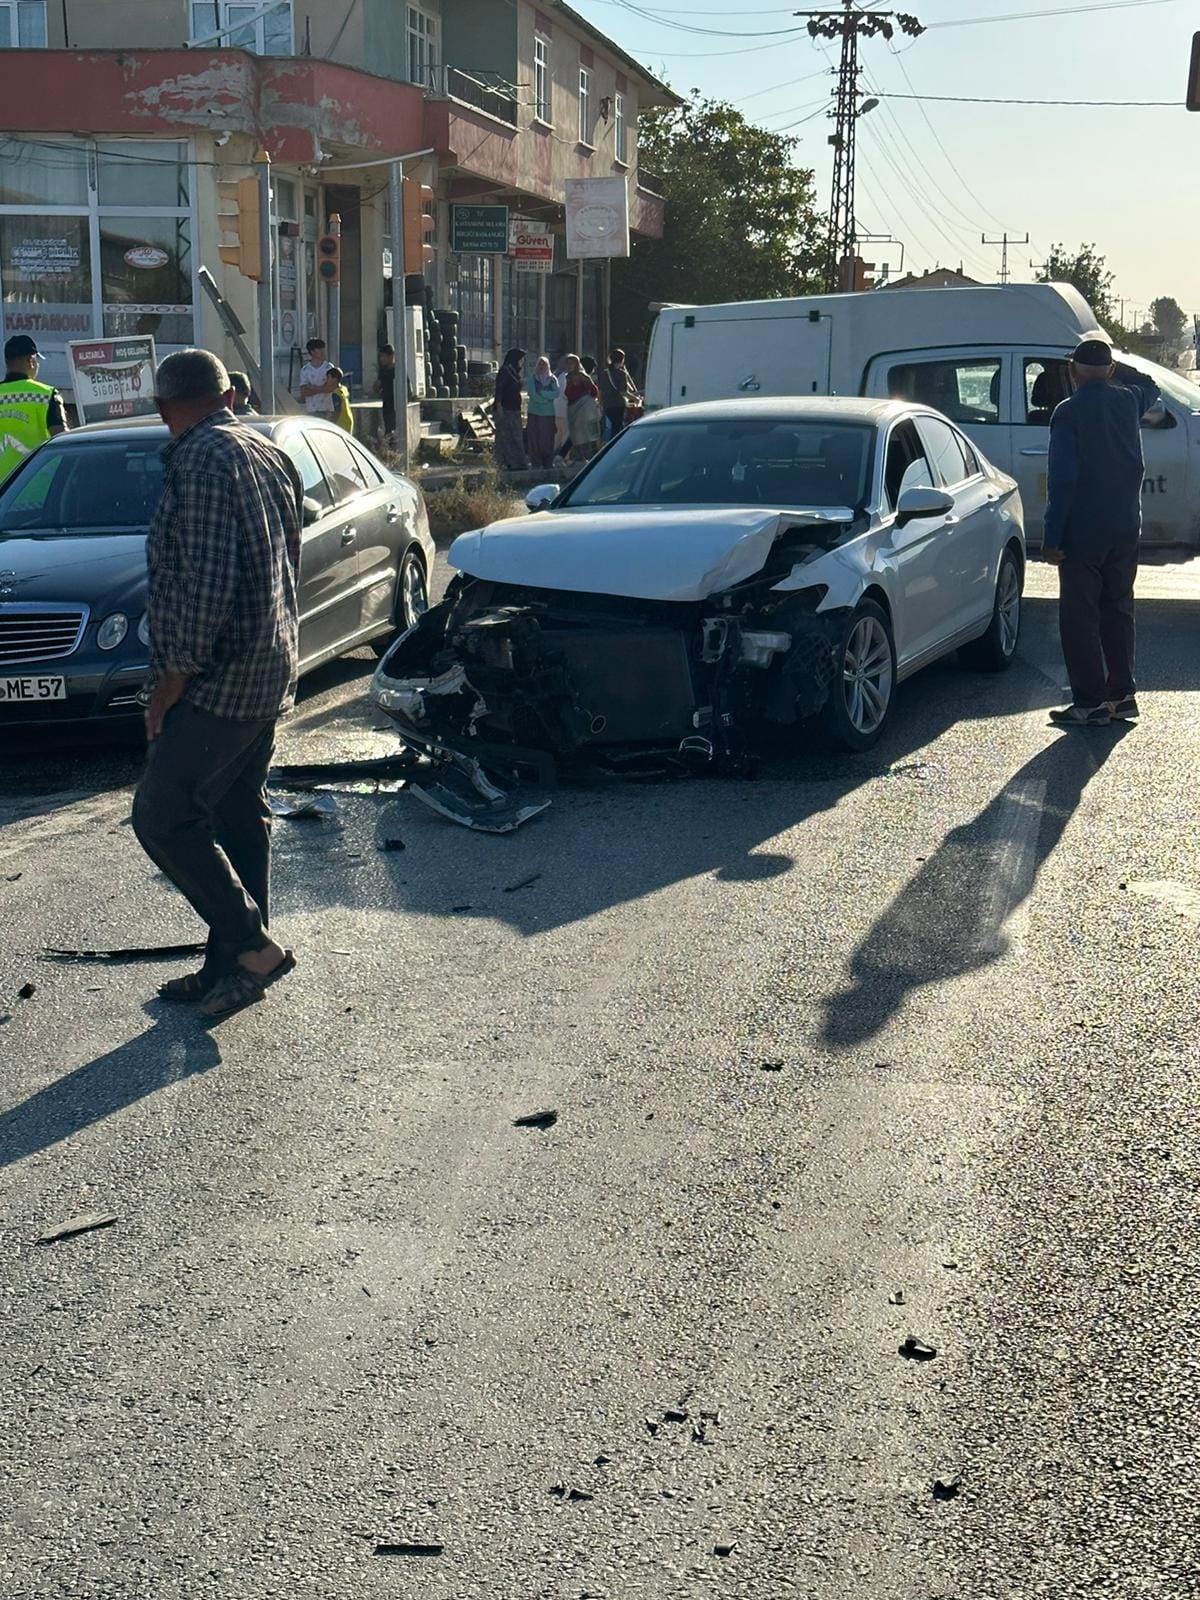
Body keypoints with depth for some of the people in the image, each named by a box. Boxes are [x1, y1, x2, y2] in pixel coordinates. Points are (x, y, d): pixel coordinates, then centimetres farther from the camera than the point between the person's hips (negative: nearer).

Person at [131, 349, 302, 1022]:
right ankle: (233, 963, 21)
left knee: (163, 817, -4)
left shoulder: (200, 461, -17)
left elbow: (205, 580, -24)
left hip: (221, 680, -10)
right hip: (271, 671, 10)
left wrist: (176, 674, -16)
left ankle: (252, 946, -2)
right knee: (240, 816, 14)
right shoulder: (269, 454, 13)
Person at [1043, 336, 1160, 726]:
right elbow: (1150, 388, 31)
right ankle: (1122, 695, 17)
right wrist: (1114, 367, 24)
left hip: (1082, 533, -6)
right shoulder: (1128, 401, 4)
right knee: (1118, 611, 15)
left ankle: (1090, 702, -1)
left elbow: (1062, 479, -17)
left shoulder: (1068, 412, -13)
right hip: (1125, 529, 6)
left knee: (1080, 617, 0)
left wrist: (1052, 537, -13)